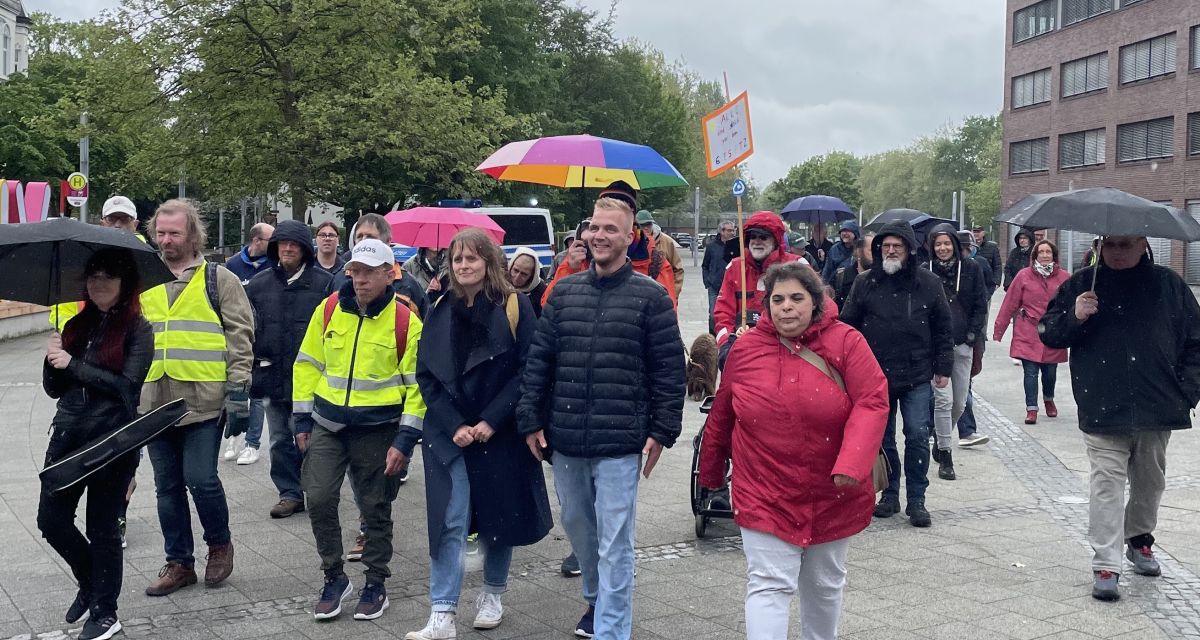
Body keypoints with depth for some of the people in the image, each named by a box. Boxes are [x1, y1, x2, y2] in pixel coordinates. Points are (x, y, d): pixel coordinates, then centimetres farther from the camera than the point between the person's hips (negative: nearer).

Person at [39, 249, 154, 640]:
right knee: (51, 520, 7)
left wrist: (73, 364, -15)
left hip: (113, 440, -6)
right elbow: (54, 389, 9)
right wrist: (53, 360, -11)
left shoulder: (138, 329, -6)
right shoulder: (77, 325, 10)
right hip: (69, 435, 6)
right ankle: (90, 584, 32)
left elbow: (127, 385, -16)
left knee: (102, 528, 3)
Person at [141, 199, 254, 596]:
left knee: (200, 479, -7)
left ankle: (220, 545, 18)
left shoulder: (218, 279, 0)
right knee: (167, 487, 10)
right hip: (155, 402, 5)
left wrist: (238, 388, -10)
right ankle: (179, 563, 22)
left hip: (203, 400, -5)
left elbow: (240, 336, -4)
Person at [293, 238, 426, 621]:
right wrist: (302, 419, 5)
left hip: (378, 428, -3)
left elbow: (417, 383, -8)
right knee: (318, 499, -3)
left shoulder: (405, 320, -10)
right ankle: (335, 577, 16)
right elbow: (308, 364, 8)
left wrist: (406, 439, -13)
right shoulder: (329, 309, 0)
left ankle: (376, 584, 24)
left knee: (375, 509, 8)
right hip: (327, 423, 3)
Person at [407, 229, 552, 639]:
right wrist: (454, 425, -9)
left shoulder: (514, 307, -5)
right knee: (449, 522, -4)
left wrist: (490, 421, -16)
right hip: (449, 433, 2)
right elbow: (426, 375, 4)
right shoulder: (441, 311, 5)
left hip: (500, 433, -2)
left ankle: (492, 596, 31)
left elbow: (527, 370, -9)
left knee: (499, 517, 10)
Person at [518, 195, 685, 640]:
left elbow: (669, 369, -4)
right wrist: (531, 420, 4)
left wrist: (662, 430, -7)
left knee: (614, 544, 0)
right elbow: (538, 361, 8)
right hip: (564, 441, 5)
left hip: (619, 444, -5)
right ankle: (597, 600, 43)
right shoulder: (564, 292, 7)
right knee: (577, 527, 20)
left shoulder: (650, 296, -5)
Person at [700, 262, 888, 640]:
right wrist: (711, 473, 17)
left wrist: (852, 465, -28)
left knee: (825, 585, 19)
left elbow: (872, 402, -16)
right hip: (766, 496, 0)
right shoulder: (745, 349, -2)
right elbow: (722, 416, 8)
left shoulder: (846, 342, -8)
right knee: (768, 586, -7)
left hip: (832, 495, 1)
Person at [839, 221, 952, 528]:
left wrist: (943, 367, 4)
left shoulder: (929, 283, 2)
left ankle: (916, 500, 7)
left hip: (916, 377, -1)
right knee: (882, 438, 9)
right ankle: (890, 495, 22)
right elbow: (848, 327, 6)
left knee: (917, 436, -3)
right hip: (875, 375, 1)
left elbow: (943, 329, 7)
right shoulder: (865, 283, 3)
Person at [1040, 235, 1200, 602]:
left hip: (1157, 409, 2)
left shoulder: (1169, 285, 4)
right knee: (1107, 483, -4)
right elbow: (1049, 334, 3)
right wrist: (1074, 317, -17)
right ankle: (1106, 564, -1)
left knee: (1150, 482, 17)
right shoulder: (1081, 285, 2)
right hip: (1103, 410, -2)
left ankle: (1139, 539, 39)